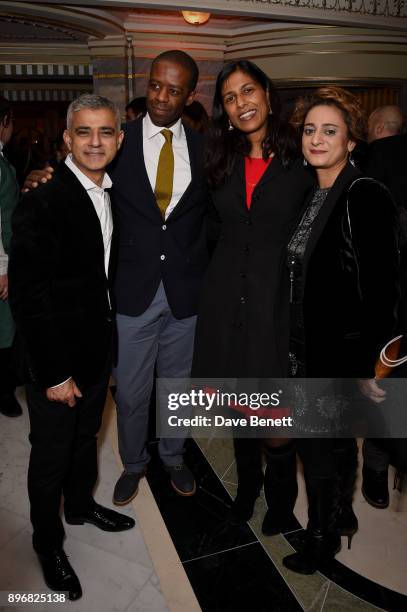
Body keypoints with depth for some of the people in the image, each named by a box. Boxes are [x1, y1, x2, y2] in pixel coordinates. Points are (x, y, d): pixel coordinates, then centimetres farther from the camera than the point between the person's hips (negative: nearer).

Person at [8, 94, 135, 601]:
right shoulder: (40, 204, -20)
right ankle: (48, 541, 37)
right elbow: (27, 297, -21)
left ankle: (81, 505, 50)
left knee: (86, 436, 25)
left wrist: (109, 341, 6)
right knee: (51, 455, 12)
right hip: (55, 359, -6)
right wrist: (53, 374, -19)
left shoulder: (111, 196, 2)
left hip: (98, 350, 7)